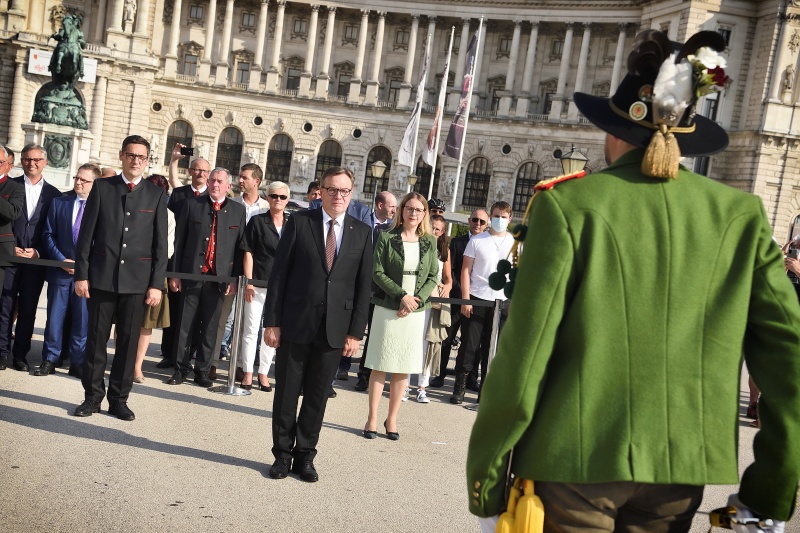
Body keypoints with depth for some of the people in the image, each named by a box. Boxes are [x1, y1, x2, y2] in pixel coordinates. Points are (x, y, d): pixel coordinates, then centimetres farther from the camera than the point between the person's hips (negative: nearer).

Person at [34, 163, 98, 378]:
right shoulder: (59, 202, 8)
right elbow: (48, 234, 6)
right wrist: (61, 260, -7)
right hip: (60, 270, 2)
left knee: (82, 320, 4)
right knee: (55, 318, 7)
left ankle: (78, 363, 13)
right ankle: (49, 360, 17)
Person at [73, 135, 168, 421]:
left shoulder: (157, 195, 5)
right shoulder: (101, 187, 6)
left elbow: (160, 243, 2)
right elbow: (86, 234, 4)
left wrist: (157, 283, -4)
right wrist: (81, 274, -2)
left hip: (137, 280, 0)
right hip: (101, 277, 0)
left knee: (128, 341, 4)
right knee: (96, 339, 5)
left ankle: (119, 399, 15)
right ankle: (92, 396, 17)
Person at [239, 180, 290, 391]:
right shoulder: (257, 221, 2)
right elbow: (248, 253, -1)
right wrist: (248, 282, -8)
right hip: (258, 284, -2)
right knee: (251, 329, 2)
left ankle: (264, 373, 17)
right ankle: (247, 373, 11)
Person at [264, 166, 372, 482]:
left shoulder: (362, 233, 4)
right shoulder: (299, 222, 0)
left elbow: (363, 286, 4)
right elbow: (279, 273, -1)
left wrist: (355, 331, -2)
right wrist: (272, 321, -6)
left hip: (335, 329, 1)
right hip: (296, 323, -1)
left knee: (318, 396, 10)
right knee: (286, 393, 8)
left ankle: (305, 455, 24)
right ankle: (283, 454, 23)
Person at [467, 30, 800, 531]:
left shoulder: (569, 204, -9)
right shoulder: (742, 215, 1)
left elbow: (524, 355, -12)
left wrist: (486, 476, -1)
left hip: (577, 460, -4)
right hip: (683, 471, 4)